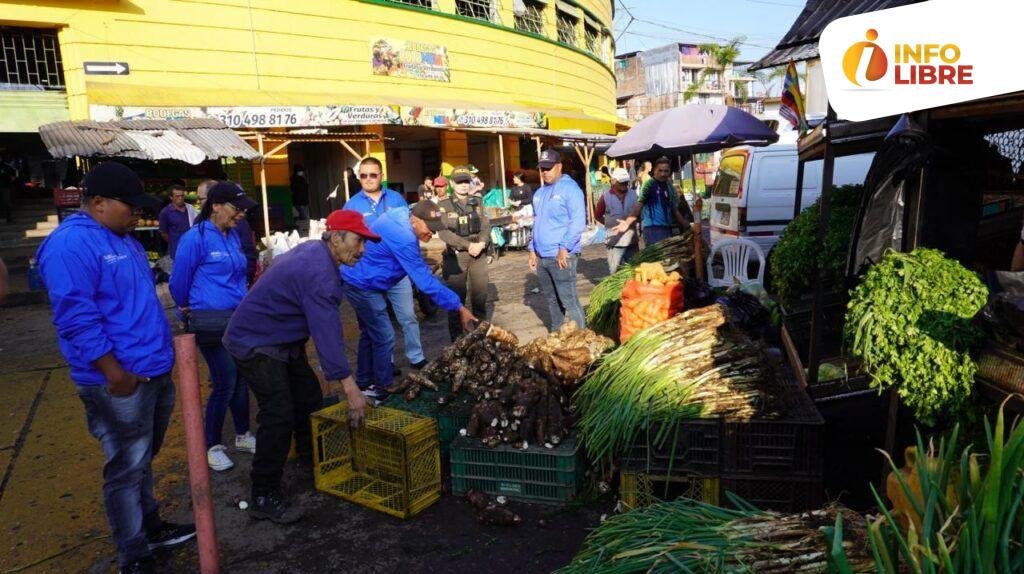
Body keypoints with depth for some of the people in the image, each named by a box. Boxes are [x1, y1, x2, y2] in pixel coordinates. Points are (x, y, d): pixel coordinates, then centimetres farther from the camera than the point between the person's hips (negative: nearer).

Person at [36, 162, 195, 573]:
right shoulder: (71, 244, -17)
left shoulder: (123, 240, 14)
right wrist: (115, 372, -20)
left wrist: (164, 350, 21)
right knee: (127, 468, 3)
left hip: (155, 371, 9)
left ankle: (151, 527, 38)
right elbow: (76, 317, -22)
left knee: (142, 460, 22)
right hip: (120, 382, -9)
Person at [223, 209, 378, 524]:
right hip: (255, 343, -11)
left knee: (309, 398, 17)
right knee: (279, 415, -13)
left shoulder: (314, 252, 2)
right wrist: (350, 387, -34)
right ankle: (264, 498, -3)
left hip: (282, 340, 11)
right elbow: (327, 331, -34)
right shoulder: (318, 272, -29)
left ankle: (312, 460, 36)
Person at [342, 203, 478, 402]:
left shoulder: (400, 216, -3)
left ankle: (364, 383, 33)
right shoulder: (403, 239, -31)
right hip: (361, 285, -10)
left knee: (370, 333, 20)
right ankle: (381, 389, 9)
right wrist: (459, 307, -28)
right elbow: (425, 281, -31)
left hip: (359, 280, 11)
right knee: (384, 338, -4)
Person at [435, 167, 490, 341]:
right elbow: (443, 232, -11)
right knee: (456, 297, -1)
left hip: (478, 254, 3)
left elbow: (486, 225, 5)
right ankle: (457, 338, 8)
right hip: (455, 256, -3)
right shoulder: (444, 206, -1)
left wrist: (481, 243, -15)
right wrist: (468, 245, -17)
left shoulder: (477, 202, 11)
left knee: (480, 294, 8)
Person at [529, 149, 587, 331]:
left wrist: (564, 248, -18)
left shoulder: (570, 188, -7)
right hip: (541, 256, 8)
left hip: (561, 256, -7)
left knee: (569, 300, -7)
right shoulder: (539, 193, 17)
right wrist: (533, 250, 17)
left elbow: (578, 221, -14)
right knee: (551, 299, 16)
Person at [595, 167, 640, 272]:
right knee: (615, 272, 0)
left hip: (632, 240, 3)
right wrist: (611, 224, 3)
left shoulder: (633, 194, 4)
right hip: (615, 241, -3)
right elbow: (598, 215, 5)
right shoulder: (606, 197, -5)